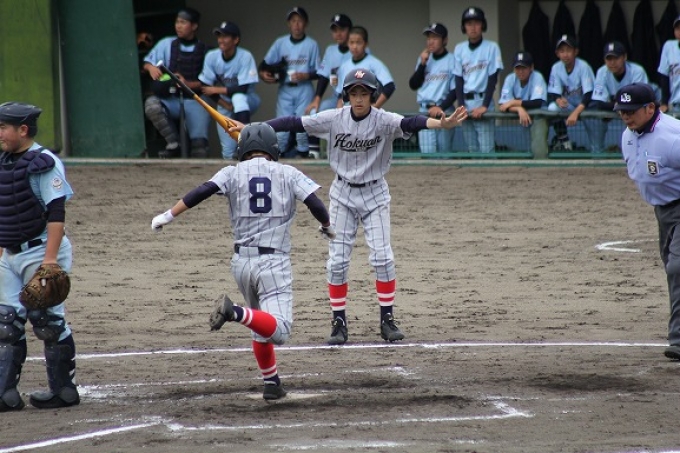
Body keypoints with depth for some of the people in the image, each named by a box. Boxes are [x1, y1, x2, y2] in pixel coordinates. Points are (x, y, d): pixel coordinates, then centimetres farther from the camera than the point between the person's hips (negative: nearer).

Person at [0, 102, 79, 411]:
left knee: (49, 321, -3)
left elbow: (56, 213, -19)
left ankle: (64, 390, 6)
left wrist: (50, 258, -25)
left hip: (39, 253, -9)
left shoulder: (43, 163, -14)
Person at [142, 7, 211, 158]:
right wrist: (151, 67, -14)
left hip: (194, 100, -1)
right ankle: (173, 144, -20)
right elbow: (147, 63, 10)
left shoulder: (203, 51, 4)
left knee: (199, 144, -13)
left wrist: (188, 84, -16)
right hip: (171, 99, 1)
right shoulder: (167, 44, 8)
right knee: (151, 105, -31)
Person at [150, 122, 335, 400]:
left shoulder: (234, 173, 5)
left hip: (241, 262, 4)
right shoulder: (288, 174, 4)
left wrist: (168, 216, -9)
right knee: (278, 331, -14)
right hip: (274, 262, -4)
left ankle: (271, 382, 21)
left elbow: (202, 192, -10)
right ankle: (235, 313, -37)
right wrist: (326, 227, 18)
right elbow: (316, 205, -3)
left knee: (262, 326, 24)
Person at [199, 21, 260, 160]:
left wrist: (217, 90, -21)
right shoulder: (211, 57, -11)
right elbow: (206, 86, -7)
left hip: (247, 101, -4)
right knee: (228, 150, -6)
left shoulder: (245, 57, -21)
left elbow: (242, 89, -25)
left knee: (238, 97, -40)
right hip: (224, 103, 4)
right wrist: (226, 105, -17)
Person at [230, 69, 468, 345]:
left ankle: (387, 321, 4)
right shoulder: (334, 119, -11)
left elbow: (410, 124, -34)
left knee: (382, 257, -8)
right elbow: (295, 123, -12)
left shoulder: (384, 121, -17)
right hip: (343, 195, 1)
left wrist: (442, 124, -54)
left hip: (374, 194, -1)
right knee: (337, 260, -1)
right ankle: (339, 323, 8)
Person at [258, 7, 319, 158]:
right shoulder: (280, 43, 6)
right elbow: (265, 65, 7)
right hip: (285, 90, 2)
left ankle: (303, 155, 5)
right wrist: (264, 74, -13)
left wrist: (305, 76, -15)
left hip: (304, 90, -2)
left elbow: (318, 72, 3)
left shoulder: (311, 44, 2)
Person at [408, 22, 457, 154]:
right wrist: (422, 63, -2)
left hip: (444, 112, -4)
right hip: (424, 111, 4)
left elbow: (455, 91, -5)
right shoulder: (424, 59, 13)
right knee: (427, 152, -5)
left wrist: (441, 107, -15)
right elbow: (413, 85, 9)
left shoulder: (452, 60, -3)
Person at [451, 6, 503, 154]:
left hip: (483, 101, -4)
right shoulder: (459, 49, 9)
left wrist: (485, 105, -13)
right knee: (472, 150, 5)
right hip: (466, 104, 4)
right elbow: (458, 80, 8)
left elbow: (492, 79, -4)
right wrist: (461, 105, -5)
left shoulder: (491, 47, -1)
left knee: (486, 150, -10)